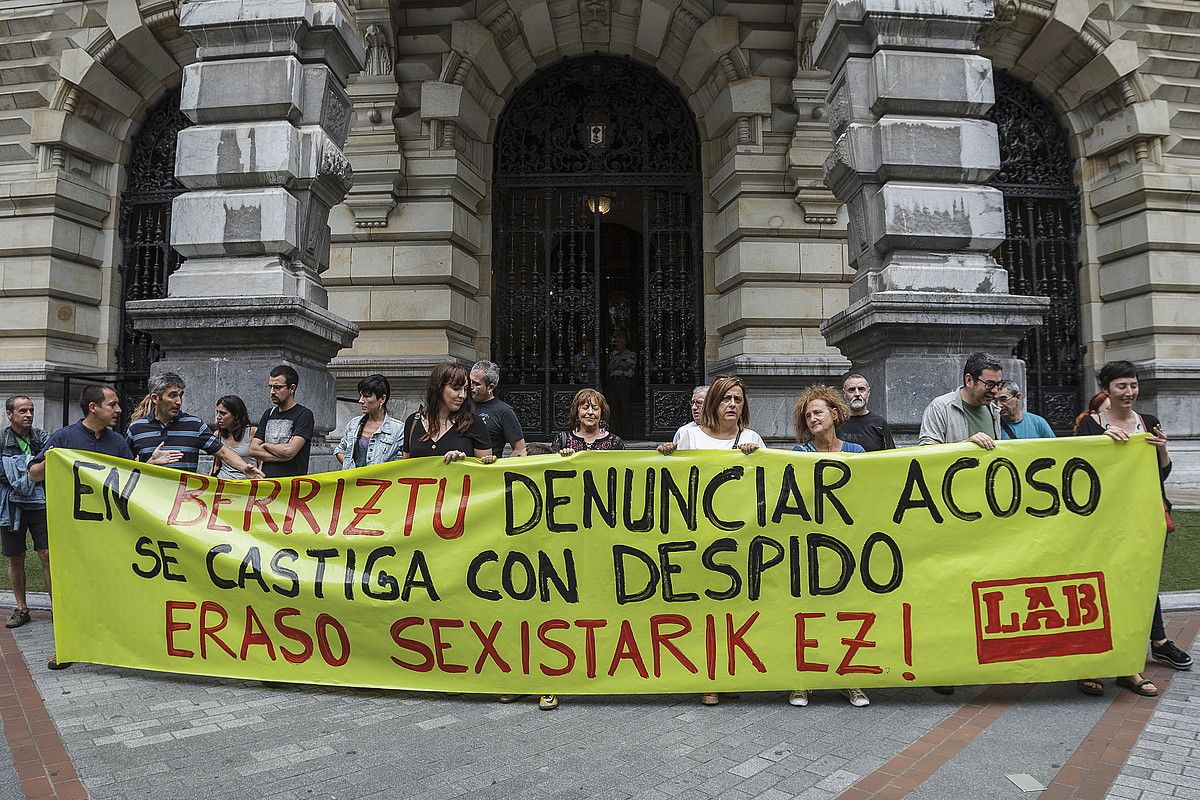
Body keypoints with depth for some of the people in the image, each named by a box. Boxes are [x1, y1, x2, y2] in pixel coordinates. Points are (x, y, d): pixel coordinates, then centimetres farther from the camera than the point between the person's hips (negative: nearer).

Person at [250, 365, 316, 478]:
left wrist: (265, 445, 6)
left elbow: (289, 451, -12)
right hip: (267, 479, 5)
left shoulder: (304, 415, -2)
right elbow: (253, 449, 11)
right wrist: (280, 457, -5)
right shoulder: (268, 414, 19)